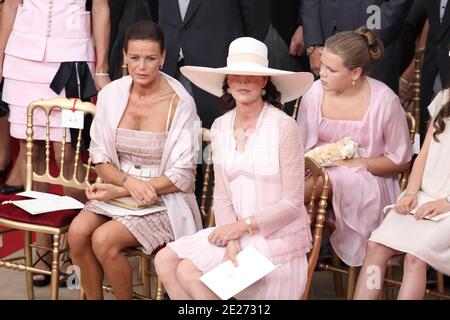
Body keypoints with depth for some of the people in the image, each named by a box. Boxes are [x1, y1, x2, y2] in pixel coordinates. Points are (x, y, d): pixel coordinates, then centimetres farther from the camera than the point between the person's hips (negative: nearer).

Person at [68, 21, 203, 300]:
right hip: (118, 188, 4)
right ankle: (93, 297, -2)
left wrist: (121, 191, -15)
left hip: (165, 198, -4)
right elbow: (100, 158, 6)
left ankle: (126, 298, -1)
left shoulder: (179, 103, -12)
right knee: (78, 230, -23)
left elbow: (181, 176, -11)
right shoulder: (111, 95, 0)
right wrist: (128, 181, -16)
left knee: (104, 239, -25)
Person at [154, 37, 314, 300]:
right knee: (165, 261, -8)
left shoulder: (284, 127, -14)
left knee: (188, 271, -18)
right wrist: (232, 240, -12)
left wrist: (242, 226, -12)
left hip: (278, 237, -6)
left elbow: (293, 202, -11)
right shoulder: (221, 127, 6)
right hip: (238, 231, 6)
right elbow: (222, 196, 4)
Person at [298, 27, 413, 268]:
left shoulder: (384, 101, -9)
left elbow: (400, 160, 0)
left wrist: (356, 163, -13)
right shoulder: (315, 93, -2)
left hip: (368, 185, -3)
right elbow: (300, 148, 5)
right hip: (318, 172, 3)